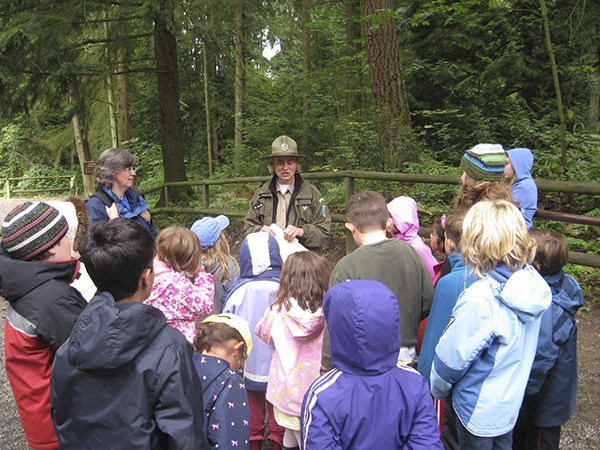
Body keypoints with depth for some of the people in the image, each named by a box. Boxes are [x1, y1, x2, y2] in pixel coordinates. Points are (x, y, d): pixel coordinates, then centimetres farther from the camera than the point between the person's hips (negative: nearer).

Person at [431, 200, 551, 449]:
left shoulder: (480, 299, -33)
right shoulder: (534, 283, -11)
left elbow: (452, 355, -21)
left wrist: (438, 389, -3)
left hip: (480, 409, -7)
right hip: (511, 401, 7)